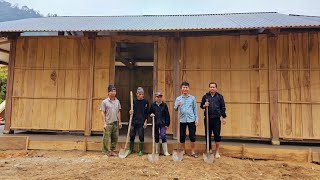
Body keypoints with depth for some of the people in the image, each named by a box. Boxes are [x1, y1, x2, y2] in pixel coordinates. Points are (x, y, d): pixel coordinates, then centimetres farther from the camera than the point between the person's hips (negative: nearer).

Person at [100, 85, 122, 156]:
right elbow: (103, 113, -5)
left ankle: (112, 151, 24)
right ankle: (105, 151, 15)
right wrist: (104, 123, -10)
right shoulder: (105, 102, -5)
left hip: (116, 123, 5)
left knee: (115, 138, 10)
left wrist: (120, 122, 10)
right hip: (108, 123, -4)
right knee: (106, 138, 0)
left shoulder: (117, 101, 7)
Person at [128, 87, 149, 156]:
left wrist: (145, 122, -5)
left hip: (141, 122, -2)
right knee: (132, 136, 8)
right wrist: (130, 112, -12)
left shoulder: (146, 102, -1)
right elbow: (131, 110, 11)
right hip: (133, 121, 2)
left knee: (141, 136, 4)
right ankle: (131, 149, 24)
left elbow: (147, 113, 0)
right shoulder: (133, 101, 3)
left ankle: (141, 150, 17)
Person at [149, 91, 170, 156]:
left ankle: (165, 151, 3)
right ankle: (157, 151, 23)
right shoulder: (152, 105, 3)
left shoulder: (164, 105, -2)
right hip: (155, 124, 2)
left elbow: (167, 115, -1)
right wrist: (151, 114, -9)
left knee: (163, 136, -10)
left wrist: (167, 124, -4)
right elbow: (150, 112, 15)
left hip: (163, 124, -2)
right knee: (156, 137, 9)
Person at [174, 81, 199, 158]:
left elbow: (195, 109, 5)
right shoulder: (178, 98, 6)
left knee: (192, 136, 2)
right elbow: (175, 109, 0)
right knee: (182, 137, 8)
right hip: (182, 120, 1)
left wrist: (197, 119, -1)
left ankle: (193, 152, 17)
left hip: (191, 120, -1)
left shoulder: (192, 98, 5)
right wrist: (177, 106, -22)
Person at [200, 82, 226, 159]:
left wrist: (224, 117, 2)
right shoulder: (205, 96, 6)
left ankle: (217, 152, 16)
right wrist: (204, 105, -10)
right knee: (208, 135, 7)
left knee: (217, 135, 2)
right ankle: (210, 150, 23)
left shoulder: (219, 96, 4)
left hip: (216, 119, -1)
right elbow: (201, 105, 12)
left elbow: (223, 107, 6)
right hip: (207, 118, 1)